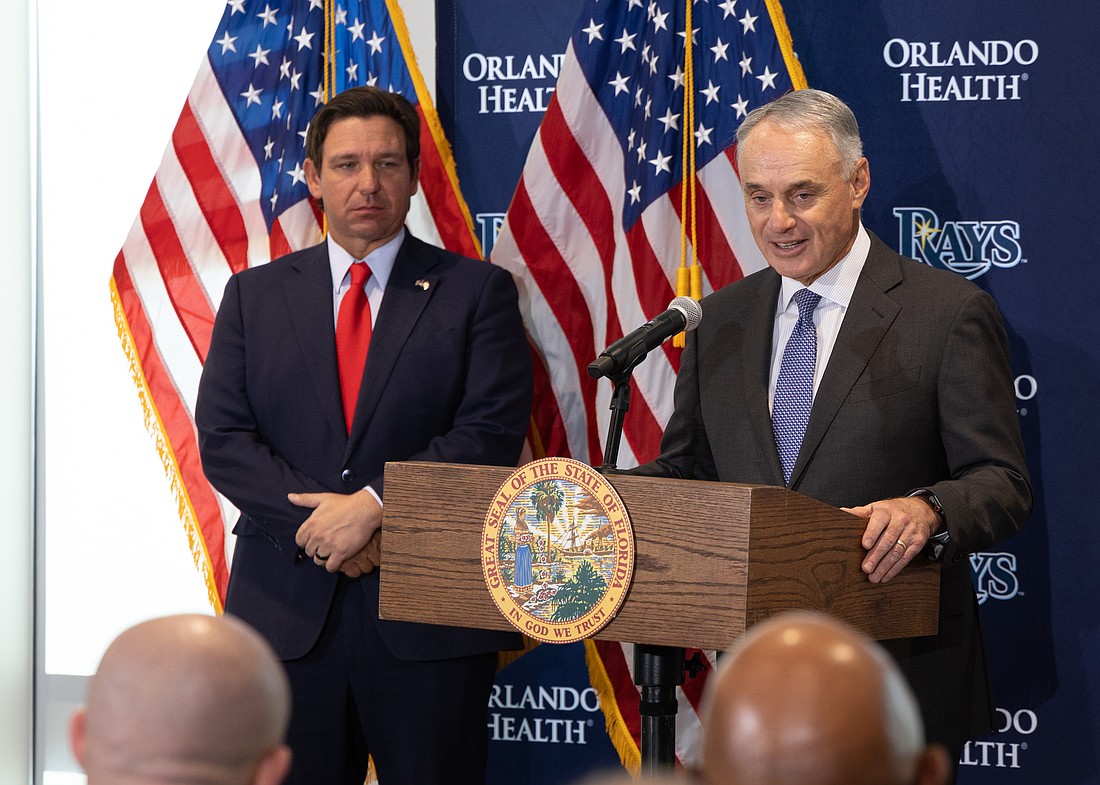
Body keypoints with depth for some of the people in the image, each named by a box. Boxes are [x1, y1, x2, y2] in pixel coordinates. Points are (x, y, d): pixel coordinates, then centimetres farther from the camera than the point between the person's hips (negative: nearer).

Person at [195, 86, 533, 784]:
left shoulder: (477, 293, 5)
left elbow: (493, 433, -7)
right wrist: (319, 526, -12)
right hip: (287, 613, 2)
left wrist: (374, 504, -17)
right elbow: (223, 439, 3)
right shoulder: (255, 296, 12)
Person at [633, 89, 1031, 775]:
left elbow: (1003, 484, -10)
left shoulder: (950, 312, -6)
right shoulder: (721, 320, 11)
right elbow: (684, 469, 14)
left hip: (899, 675, -4)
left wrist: (927, 511, -31)